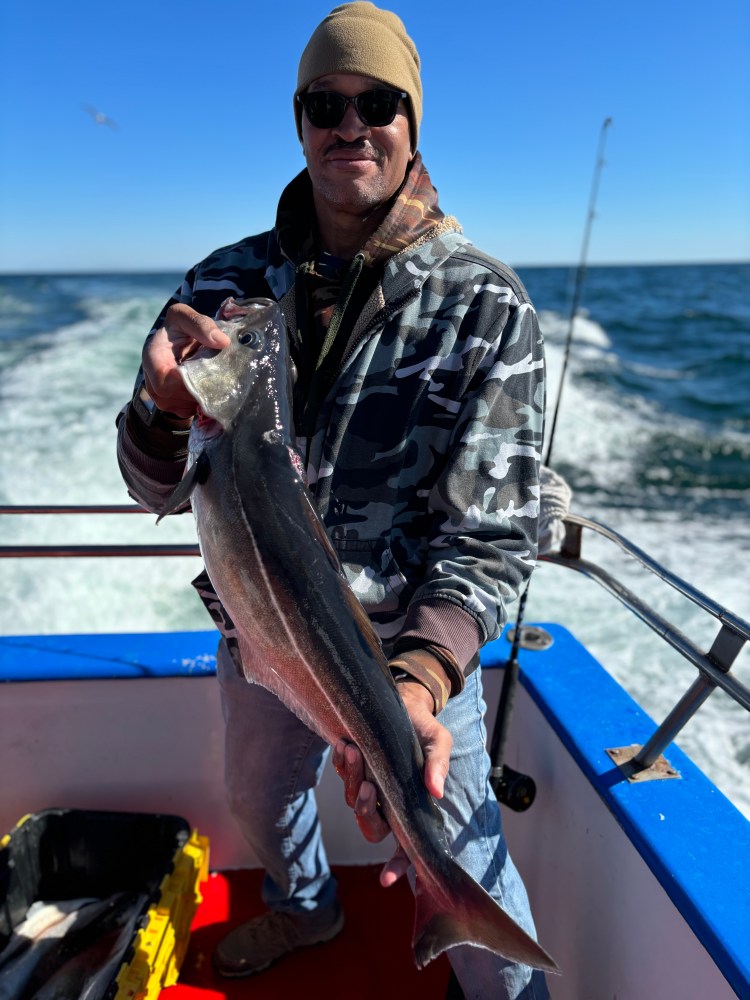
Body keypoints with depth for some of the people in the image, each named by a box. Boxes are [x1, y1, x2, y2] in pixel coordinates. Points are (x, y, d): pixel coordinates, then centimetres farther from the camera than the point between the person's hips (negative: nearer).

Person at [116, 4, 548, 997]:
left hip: (415, 647, -4)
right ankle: (302, 907, 65)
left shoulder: (487, 307, -17)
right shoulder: (227, 285, -8)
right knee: (261, 801, 29)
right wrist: (165, 403, -32)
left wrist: (417, 679, -39)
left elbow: (493, 539, -21)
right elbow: (155, 487, -8)